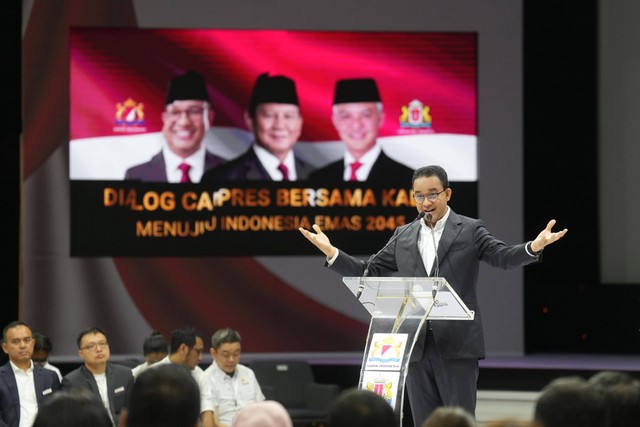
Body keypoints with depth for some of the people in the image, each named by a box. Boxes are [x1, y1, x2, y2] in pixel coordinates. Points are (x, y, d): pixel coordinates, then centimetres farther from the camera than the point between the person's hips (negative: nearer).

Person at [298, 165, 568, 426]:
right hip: (417, 347, 4)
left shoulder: (470, 230, 2)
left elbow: (503, 256, -12)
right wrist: (331, 252, 1)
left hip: (457, 346, -4)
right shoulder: (404, 236, 14)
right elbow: (370, 272, 14)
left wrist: (534, 247, -33)